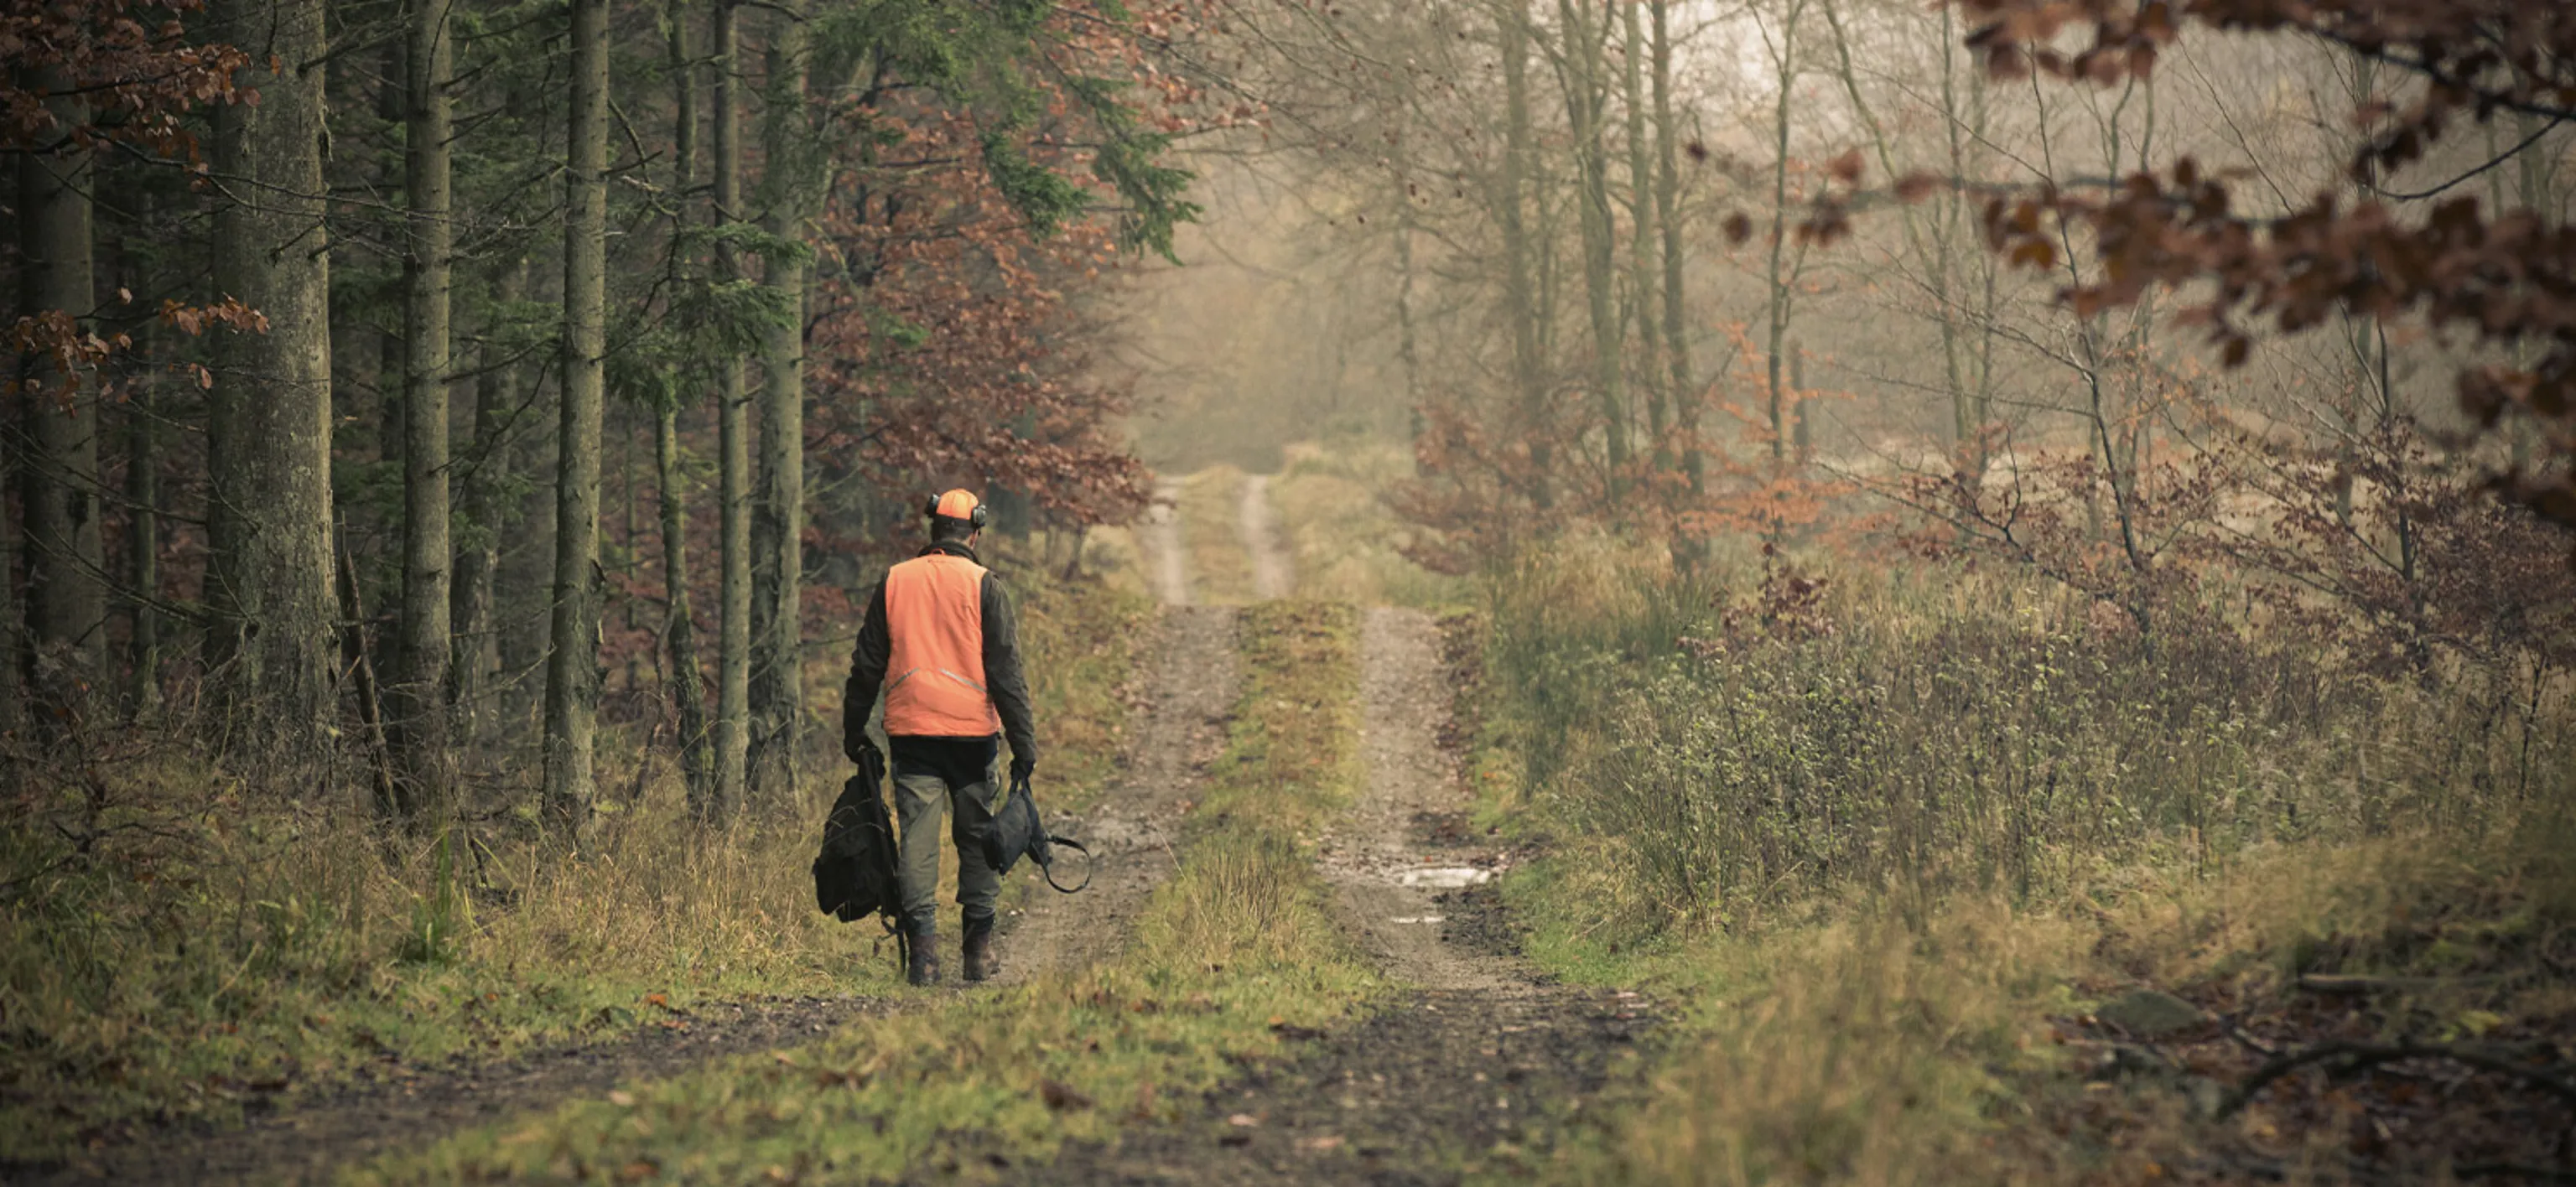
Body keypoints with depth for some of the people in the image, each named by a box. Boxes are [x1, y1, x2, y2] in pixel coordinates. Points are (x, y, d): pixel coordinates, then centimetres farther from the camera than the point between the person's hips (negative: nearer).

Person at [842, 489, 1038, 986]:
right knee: (977, 838, 8)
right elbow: (1006, 671, -5)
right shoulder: (983, 585, -2)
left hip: (910, 731, 2)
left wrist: (854, 734, 20)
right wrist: (1024, 743, -3)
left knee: (916, 840, 1)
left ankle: (924, 948, -7)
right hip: (971, 730, -2)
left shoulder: (893, 582, 7)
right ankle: (979, 951, 9)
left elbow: (866, 666, 12)